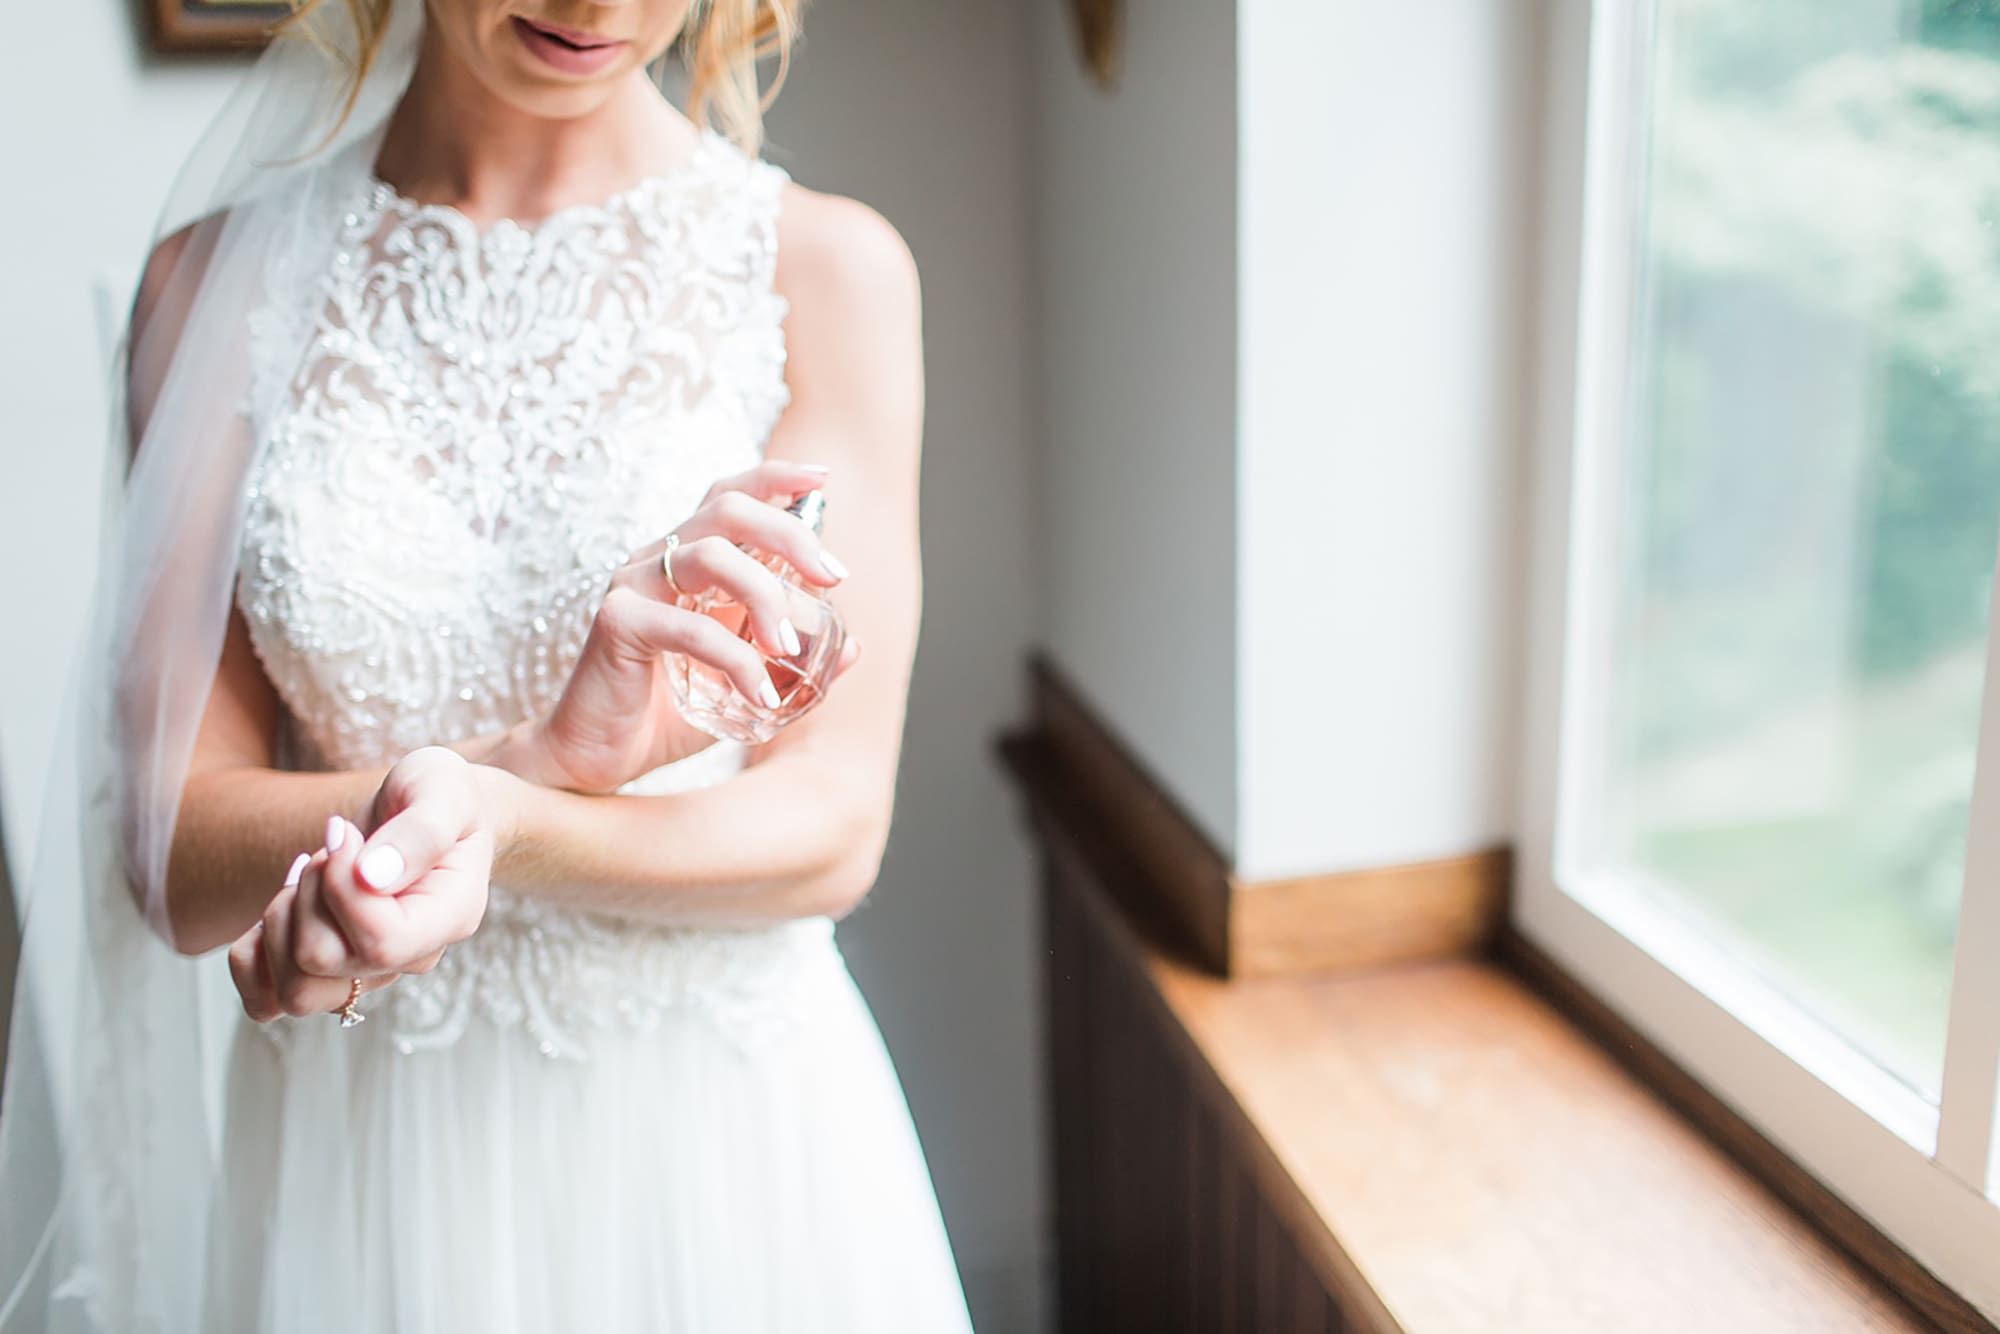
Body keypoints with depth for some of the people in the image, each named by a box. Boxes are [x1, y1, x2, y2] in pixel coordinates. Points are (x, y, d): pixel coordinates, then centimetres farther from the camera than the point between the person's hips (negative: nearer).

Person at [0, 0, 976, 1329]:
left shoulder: (828, 264, -7)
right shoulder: (226, 273, -3)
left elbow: (831, 831, -10)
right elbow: (177, 860, -8)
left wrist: (490, 822, -28)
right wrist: (544, 750, -25)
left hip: (726, 1143, 0)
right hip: (351, 1154, 1)